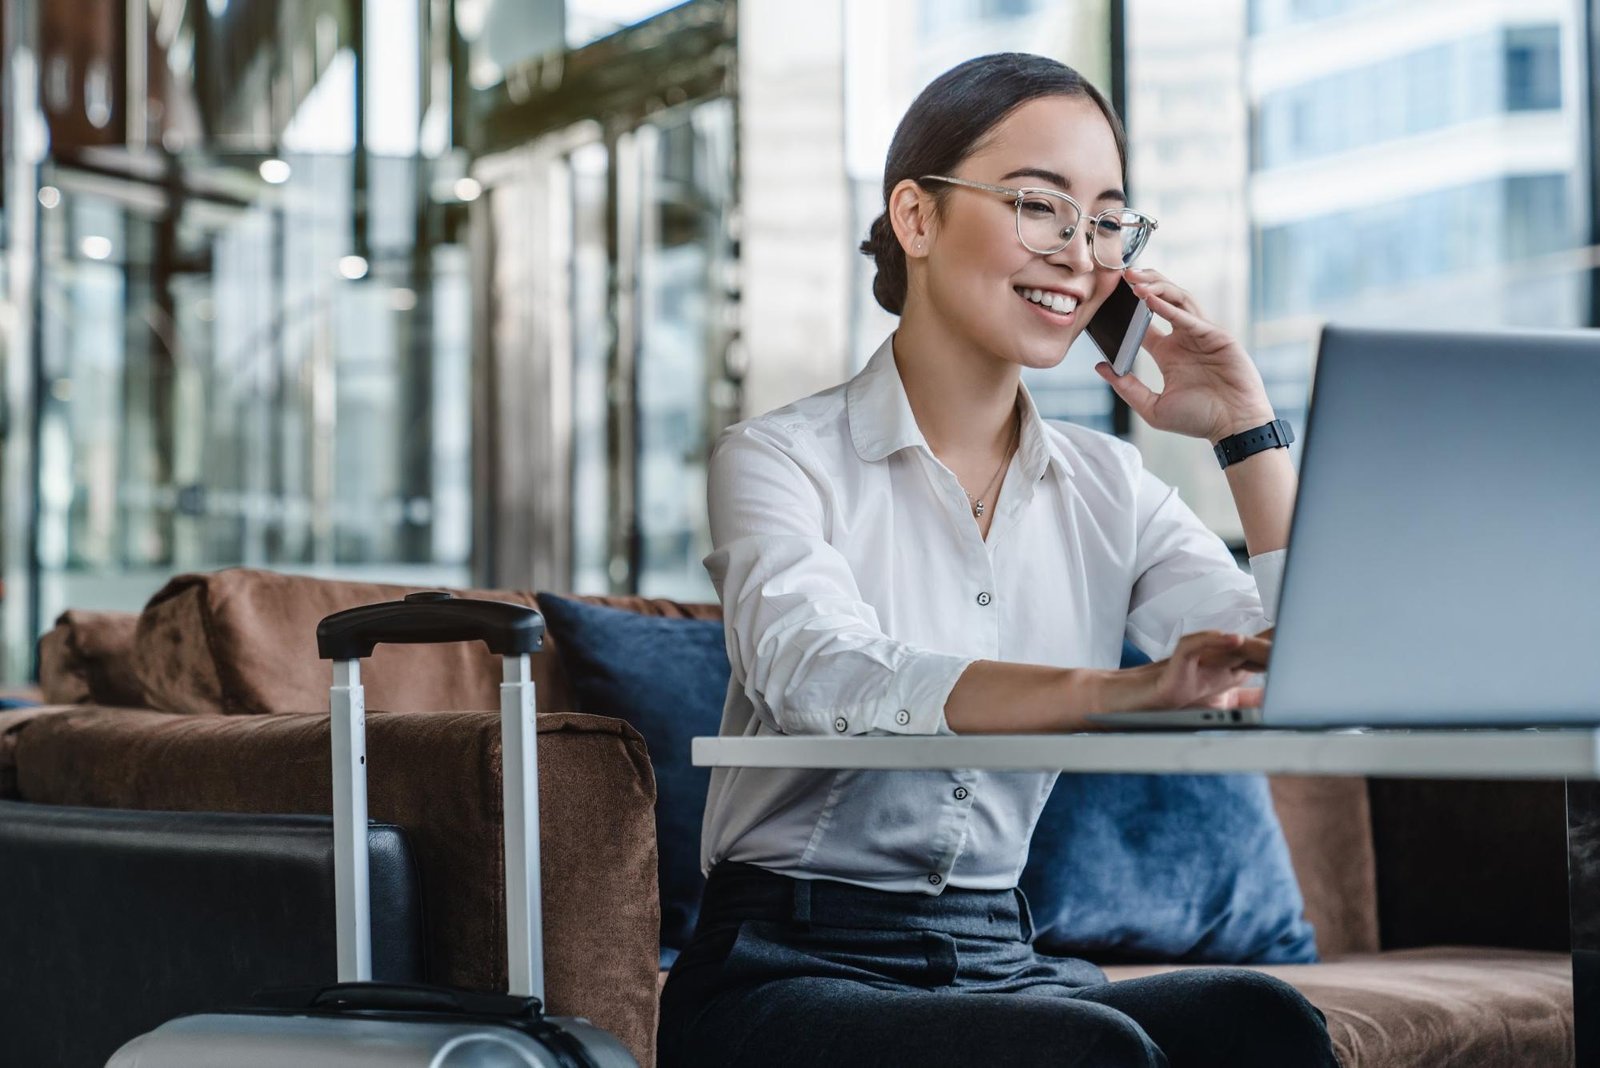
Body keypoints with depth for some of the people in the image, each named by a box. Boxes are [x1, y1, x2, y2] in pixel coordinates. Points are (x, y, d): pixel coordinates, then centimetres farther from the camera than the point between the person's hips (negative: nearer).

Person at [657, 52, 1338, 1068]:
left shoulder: (1108, 487, 12)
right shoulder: (779, 460, -2)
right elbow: (824, 676, -25)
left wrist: (1250, 433, -2)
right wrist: (1119, 691, -40)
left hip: (1003, 964, 5)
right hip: (792, 968, -4)